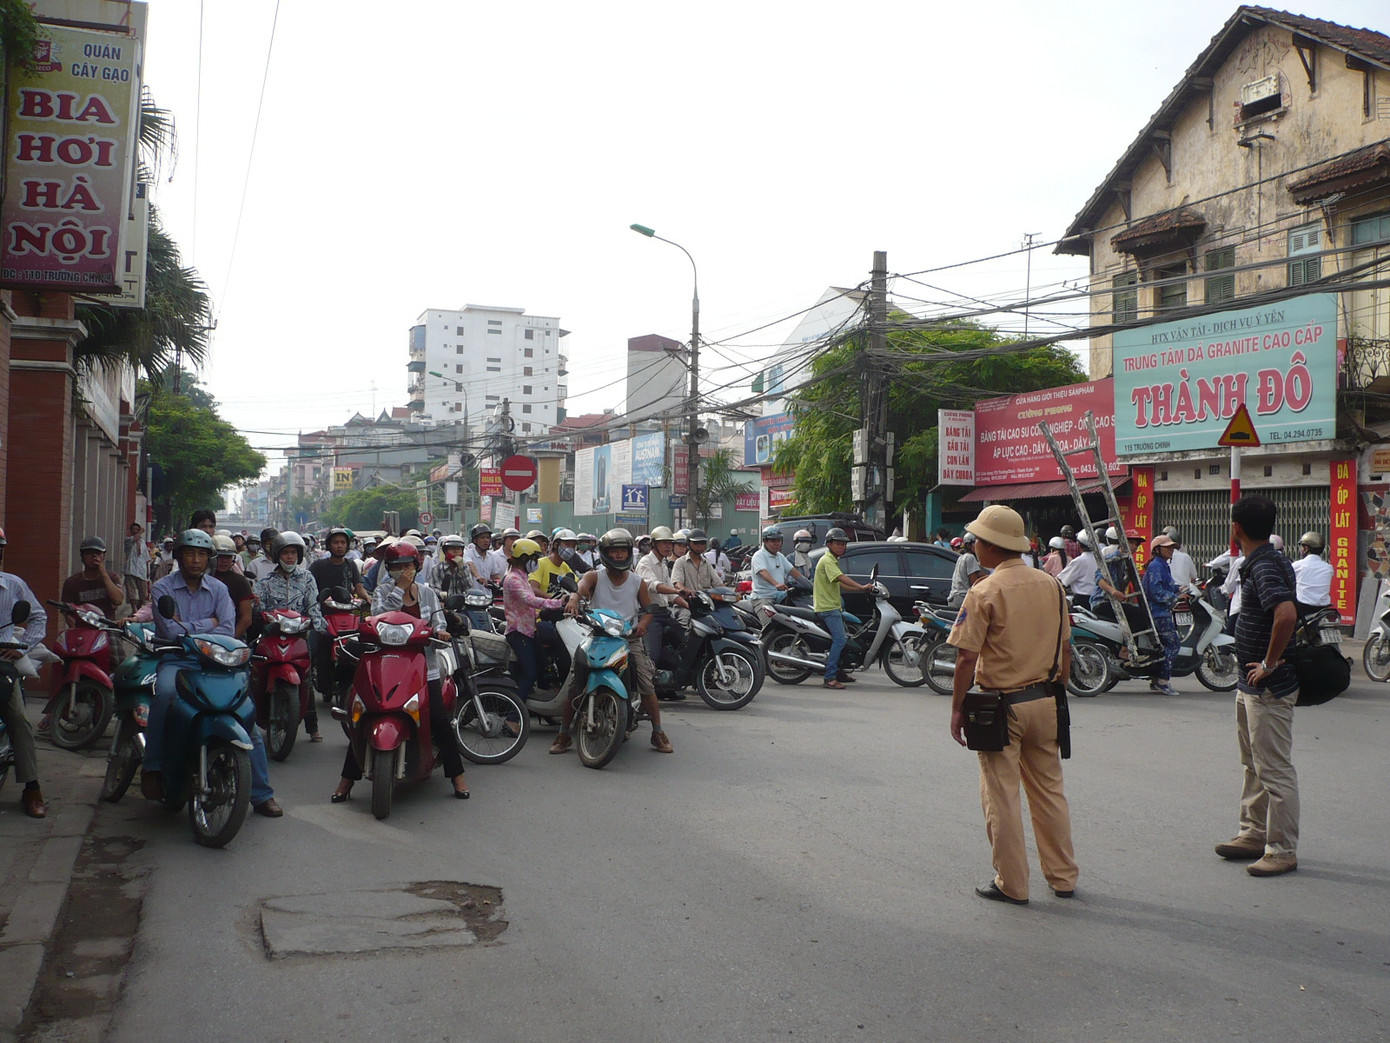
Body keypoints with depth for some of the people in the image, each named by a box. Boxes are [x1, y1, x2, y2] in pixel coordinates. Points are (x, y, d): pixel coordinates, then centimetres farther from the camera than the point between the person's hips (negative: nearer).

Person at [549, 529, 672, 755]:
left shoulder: (637, 582, 6)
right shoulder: (595, 576, -1)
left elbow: (648, 609, 14)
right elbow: (582, 584, -22)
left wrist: (642, 624, -9)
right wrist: (574, 596, -47)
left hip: (629, 638, 1)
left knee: (647, 683, -10)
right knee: (574, 684, -9)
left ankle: (658, 733, 5)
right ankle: (564, 733, 8)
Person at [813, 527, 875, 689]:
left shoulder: (833, 560, 21)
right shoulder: (827, 560, -12)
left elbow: (839, 584, 23)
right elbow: (841, 578, -27)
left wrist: (860, 589, 15)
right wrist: (861, 587, -34)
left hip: (834, 606, 11)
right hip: (827, 607, -11)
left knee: (841, 639, 17)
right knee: (839, 639, -18)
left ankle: (839, 672, 27)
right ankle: (829, 677, -21)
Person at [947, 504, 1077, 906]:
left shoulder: (984, 593, -14)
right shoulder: (1051, 585, 4)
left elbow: (966, 658, -15)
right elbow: (1065, 649, 10)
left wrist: (957, 708, -6)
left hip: (1000, 704, -6)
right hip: (1044, 701, 6)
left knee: (1002, 797, 4)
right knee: (1049, 790, 16)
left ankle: (1011, 884, 11)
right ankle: (1063, 877, 25)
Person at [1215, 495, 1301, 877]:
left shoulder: (1264, 567, -20)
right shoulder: (1268, 562, 11)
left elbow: (1286, 614, -37)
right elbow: (1283, 614, 22)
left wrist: (1269, 663, -25)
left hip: (1270, 687, -11)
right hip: (1252, 686, 11)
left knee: (1275, 770, -2)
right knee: (1254, 765, 19)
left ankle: (1282, 850, 6)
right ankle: (1254, 834, 31)